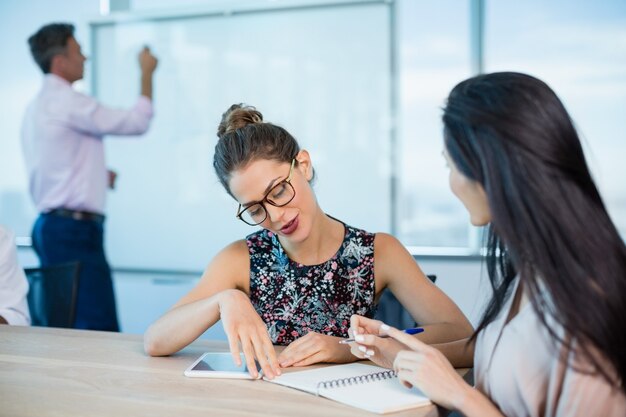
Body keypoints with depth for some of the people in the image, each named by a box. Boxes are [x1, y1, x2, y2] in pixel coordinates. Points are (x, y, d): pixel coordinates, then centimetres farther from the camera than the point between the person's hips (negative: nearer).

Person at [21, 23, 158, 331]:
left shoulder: (37, 107, 17)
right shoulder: (69, 103, -13)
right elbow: (137, 122, -10)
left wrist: (97, 176, 17)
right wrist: (147, 72, 2)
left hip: (51, 227, 10)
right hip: (74, 229, -10)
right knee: (100, 330, -11)